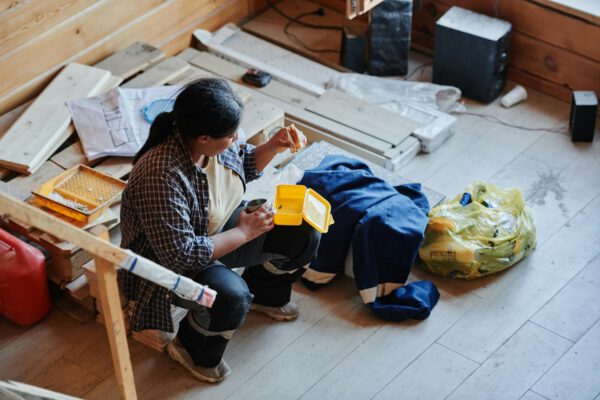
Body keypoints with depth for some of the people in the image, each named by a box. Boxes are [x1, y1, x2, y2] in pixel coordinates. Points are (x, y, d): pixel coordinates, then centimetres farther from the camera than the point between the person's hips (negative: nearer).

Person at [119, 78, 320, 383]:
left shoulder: (213, 141, -14)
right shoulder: (161, 177, -38)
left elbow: (243, 165, 10)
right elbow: (181, 255, -35)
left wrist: (273, 146, -10)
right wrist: (244, 232, -27)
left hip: (221, 228, 8)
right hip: (172, 261, -8)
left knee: (305, 232, -4)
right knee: (231, 296, -36)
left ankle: (264, 293, 24)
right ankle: (193, 350, -4)